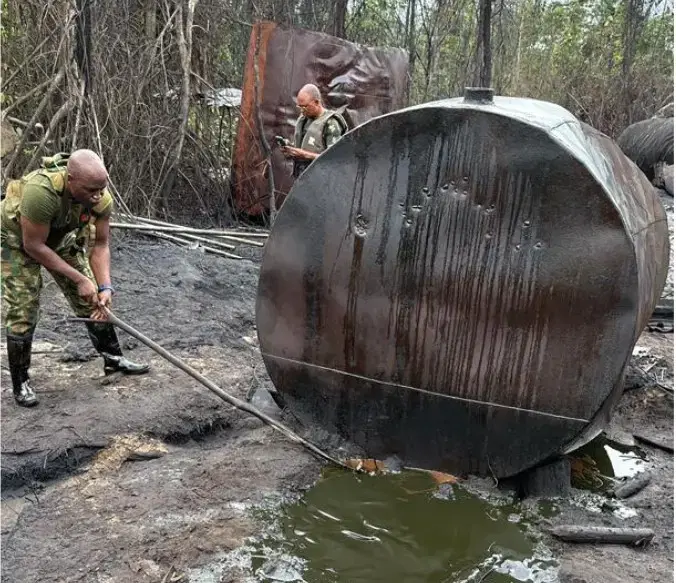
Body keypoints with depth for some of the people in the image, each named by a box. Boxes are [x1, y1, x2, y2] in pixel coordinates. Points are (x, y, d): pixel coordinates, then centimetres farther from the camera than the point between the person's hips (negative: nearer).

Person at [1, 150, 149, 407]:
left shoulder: (101, 199, -26)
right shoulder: (40, 191, -42)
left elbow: (100, 245, -12)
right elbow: (34, 245, -32)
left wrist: (105, 287, -25)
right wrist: (79, 279, -29)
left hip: (63, 238, 5)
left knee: (93, 300, 4)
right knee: (22, 313, -8)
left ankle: (113, 359, 20)